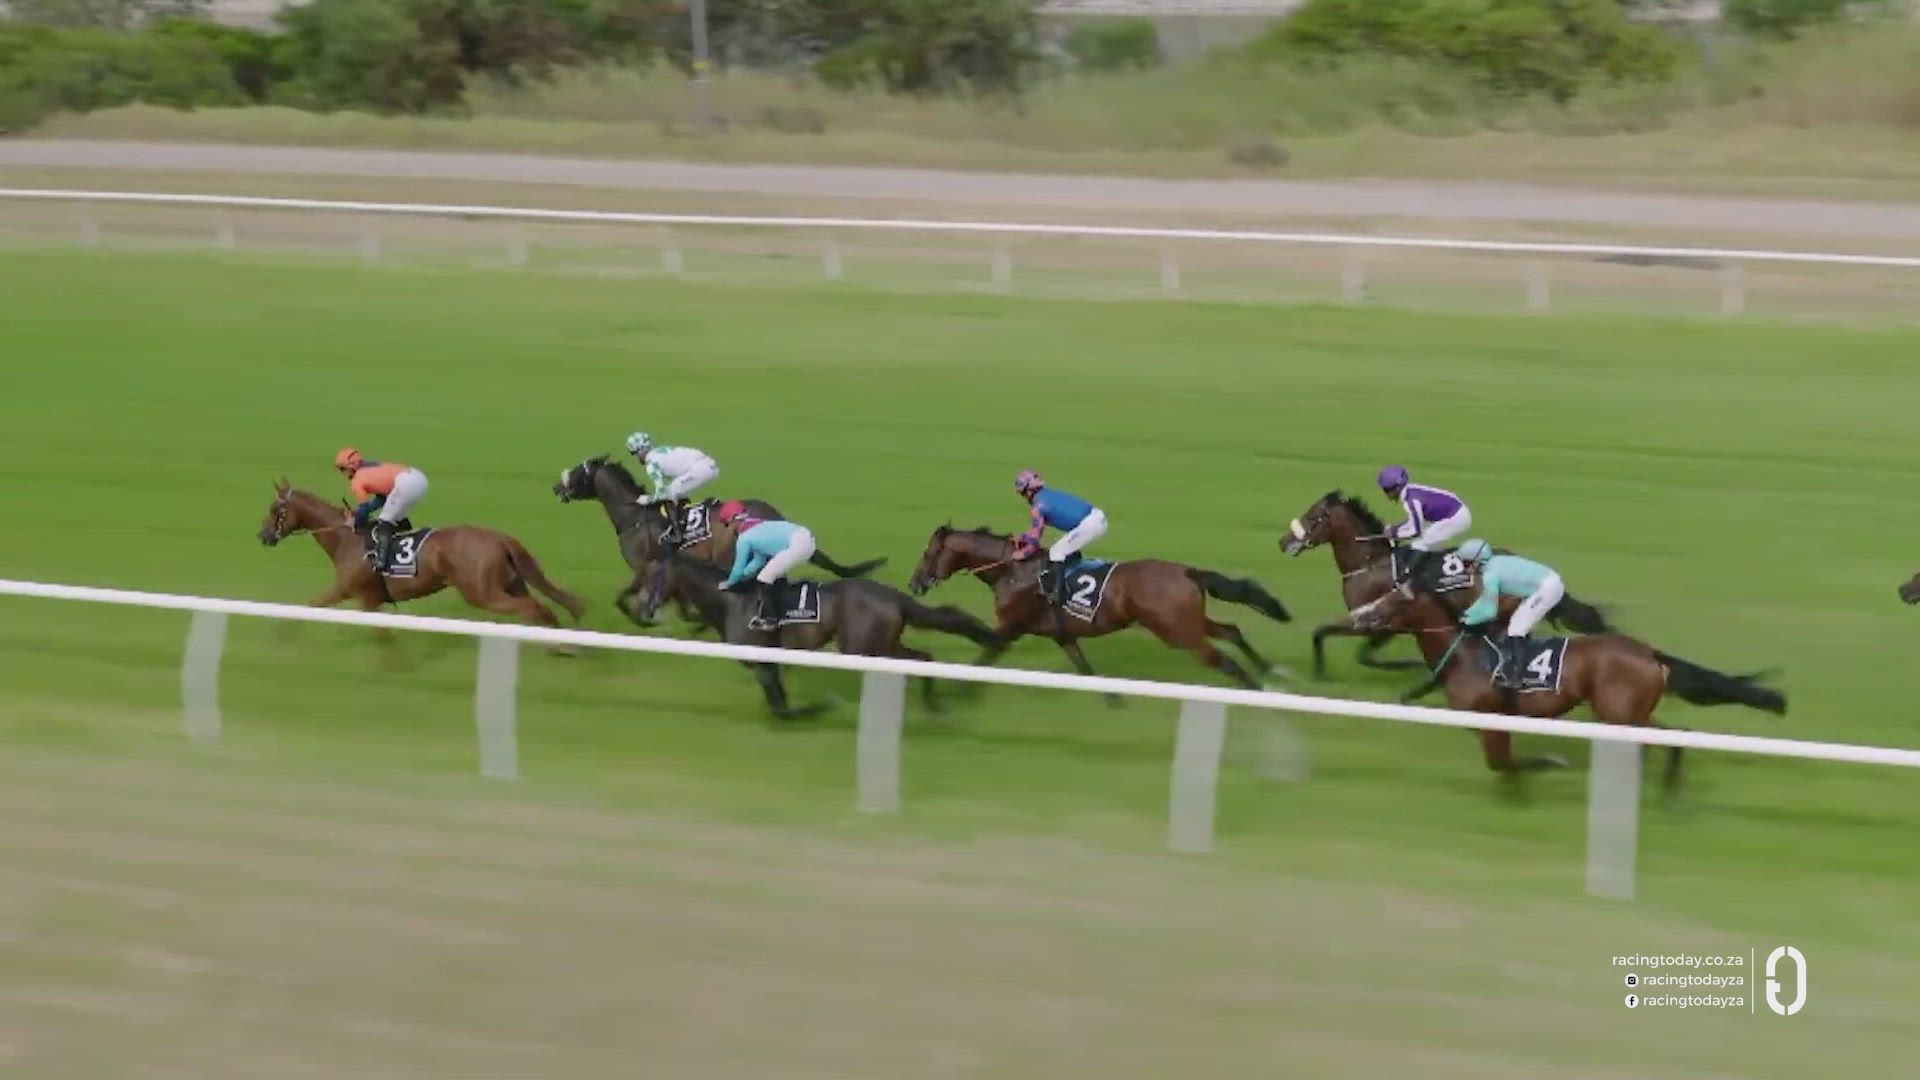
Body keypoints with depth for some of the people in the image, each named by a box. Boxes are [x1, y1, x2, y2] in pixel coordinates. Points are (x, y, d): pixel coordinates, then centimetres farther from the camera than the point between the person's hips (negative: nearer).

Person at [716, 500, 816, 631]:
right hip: (805, 537, 9)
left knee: (765, 578, -1)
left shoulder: (743, 538, -3)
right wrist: (741, 576, 28)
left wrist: (728, 583, 26)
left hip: (797, 545, -9)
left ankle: (770, 619, 0)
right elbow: (759, 560, 28)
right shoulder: (757, 526, 22)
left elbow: (739, 569, 8)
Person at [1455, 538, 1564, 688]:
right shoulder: (1497, 563, 13)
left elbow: (1490, 611, -8)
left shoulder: (1490, 575, -15)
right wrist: (1467, 613, 19)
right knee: (1521, 627, 22)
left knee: (1516, 630, -6)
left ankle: (1516, 676, -9)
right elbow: (1487, 599, 24)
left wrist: (1468, 620, 6)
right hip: (1552, 582, 10)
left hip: (1547, 589, -10)